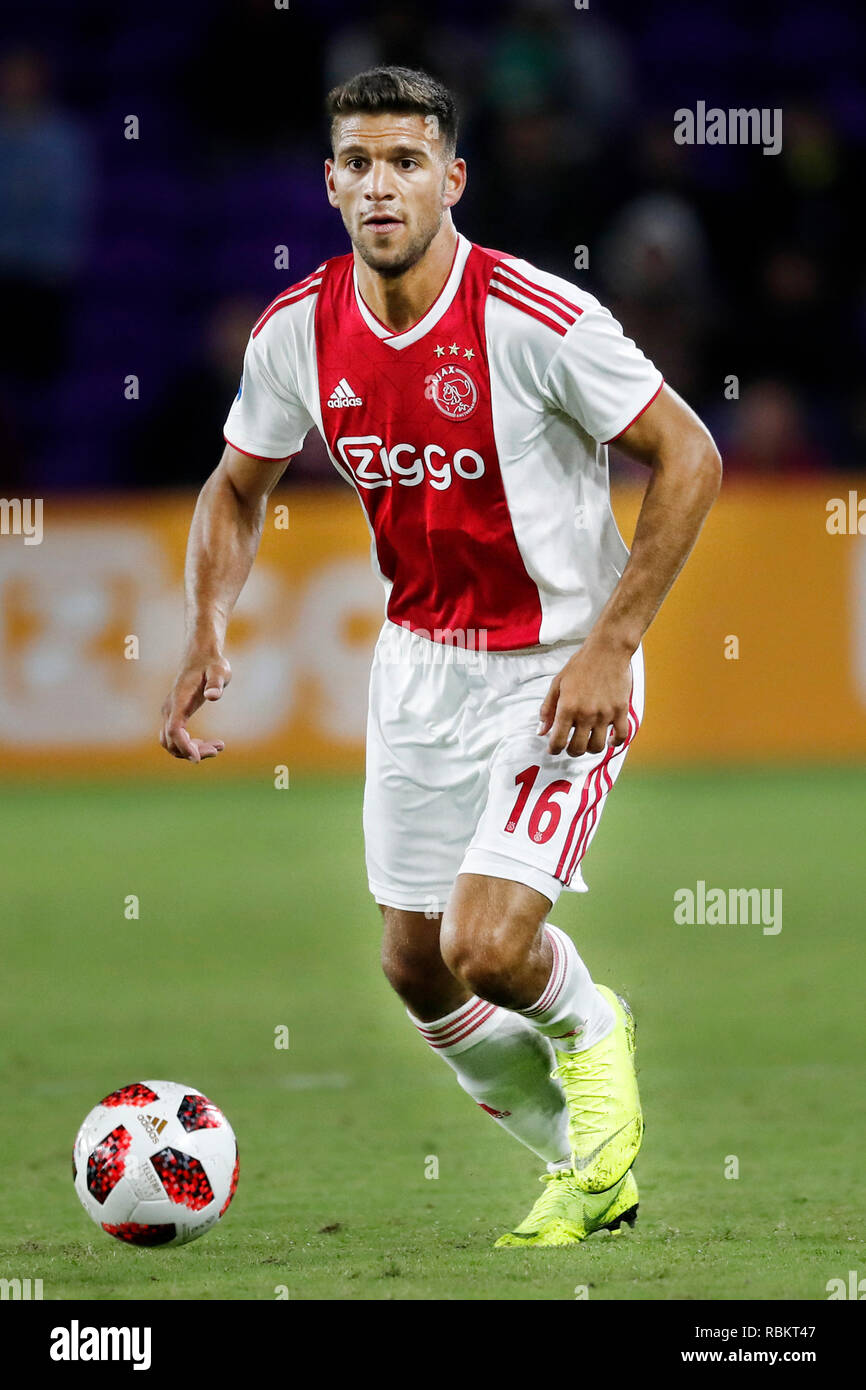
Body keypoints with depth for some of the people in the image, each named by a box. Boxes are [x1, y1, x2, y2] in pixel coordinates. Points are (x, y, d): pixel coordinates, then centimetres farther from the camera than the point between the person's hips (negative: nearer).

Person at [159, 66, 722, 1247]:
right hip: (420, 660, 6)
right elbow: (238, 487, 11)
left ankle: (588, 1030, 17)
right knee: (419, 970, 10)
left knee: (488, 947, -20)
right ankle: (585, 1173, 33)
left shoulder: (533, 319, -23)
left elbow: (690, 457, -17)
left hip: (558, 669, -6)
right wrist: (206, 636, -4)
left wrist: (612, 645, -21)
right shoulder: (300, 332, -6)